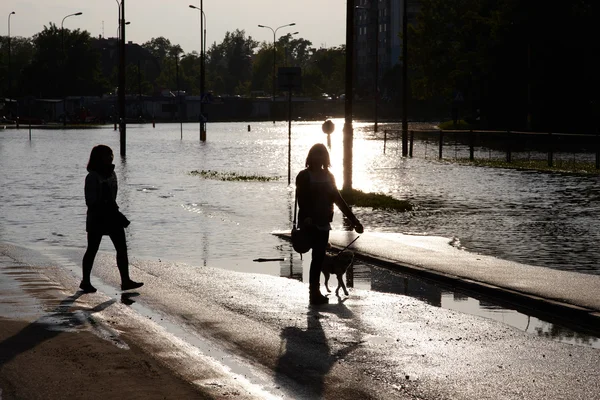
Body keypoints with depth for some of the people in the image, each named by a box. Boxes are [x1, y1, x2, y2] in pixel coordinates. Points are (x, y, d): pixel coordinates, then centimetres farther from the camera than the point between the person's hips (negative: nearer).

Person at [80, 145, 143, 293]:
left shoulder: (111, 174, 9)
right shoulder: (93, 177, -13)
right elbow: (91, 202, -16)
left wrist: (115, 213, 14)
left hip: (111, 216, 7)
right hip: (97, 218, -7)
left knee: (122, 248, -1)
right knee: (92, 249, 5)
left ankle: (125, 281, -2)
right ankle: (86, 281, 17)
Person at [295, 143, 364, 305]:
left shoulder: (328, 177, 14)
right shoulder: (304, 176, -3)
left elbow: (338, 199, 16)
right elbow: (302, 200, -14)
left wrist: (353, 220, 13)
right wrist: (305, 218, -30)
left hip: (323, 224, 6)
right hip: (310, 224, -6)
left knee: (319, 257, 6)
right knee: (317, 257, -12)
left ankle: (315, 292, 13)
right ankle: (314, 292, -10)